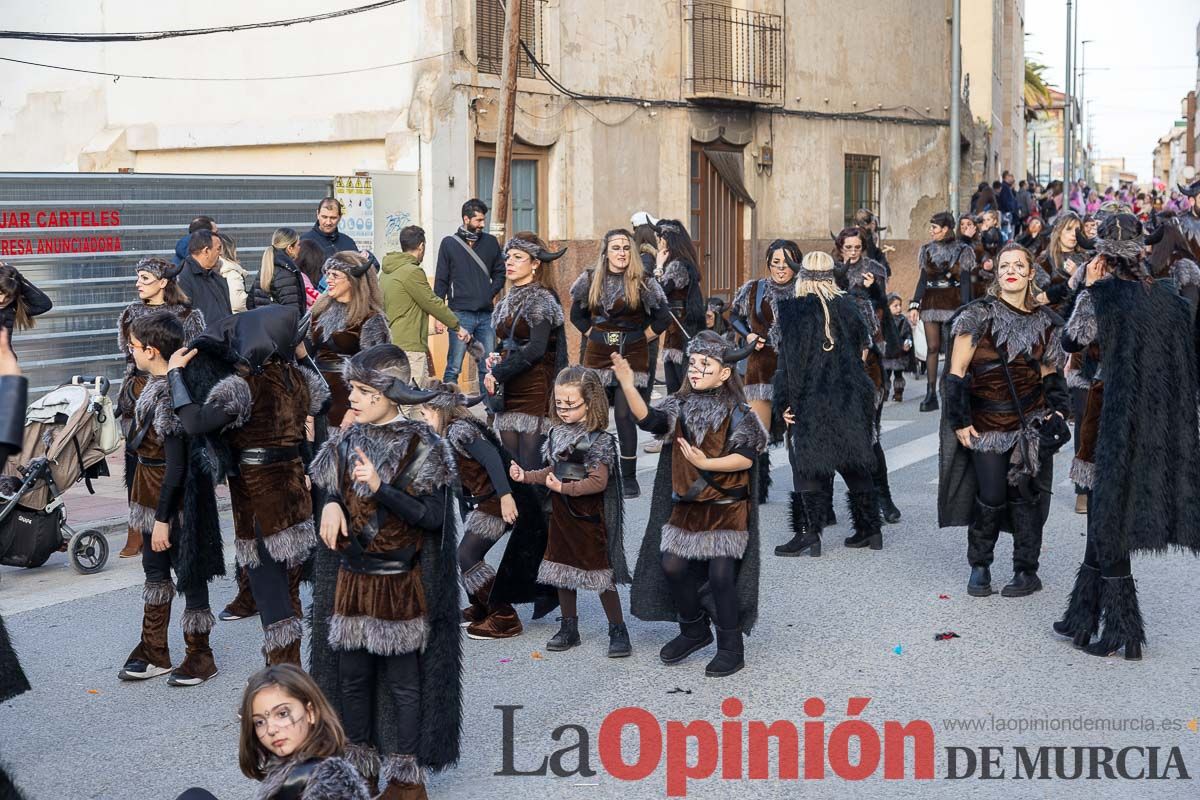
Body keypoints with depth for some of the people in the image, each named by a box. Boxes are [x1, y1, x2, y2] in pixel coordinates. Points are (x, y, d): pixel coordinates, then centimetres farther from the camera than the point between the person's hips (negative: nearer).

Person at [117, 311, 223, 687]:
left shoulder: (171, 396, -24)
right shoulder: (156, 383, 5)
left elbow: (176, 465, -23)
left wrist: (163, 519, -19)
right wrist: (145, 508, 20)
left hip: (176, 498, -10)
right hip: (153, 492, 10)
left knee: (189, 572, 3)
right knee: (155, 568, 18)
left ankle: (200, 655, 17)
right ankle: (154, 651, 31)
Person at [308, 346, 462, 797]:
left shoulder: (420, 445, -11)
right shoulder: (348, 440, 4)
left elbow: (432, 516, -16)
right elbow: (329, 491, 14)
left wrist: (379, 488, -27)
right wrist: (332, 503, -10)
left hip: (401, 582, -5)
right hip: (352, 577, 5)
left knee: (402, 680, 4)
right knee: (352, 675, 11)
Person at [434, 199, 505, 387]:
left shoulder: (490, 242, 11)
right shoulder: (449, 243, 4)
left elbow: (499, 272, 19)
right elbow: (441, 280, 4)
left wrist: (492, 294, 1)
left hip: (487, 314, 3)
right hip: (460, 313, -3)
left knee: (488, 369, 6)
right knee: (454, 368, -5)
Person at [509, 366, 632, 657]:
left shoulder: (599, 439, -16)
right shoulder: (557, 434, 7)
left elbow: (598, 481, -22)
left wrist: (564, 487, -27)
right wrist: (526, 476, 5)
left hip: (590, 517, -7)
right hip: (562, 514, 7)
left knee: (600, 574, -2)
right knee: (562, 570, 13)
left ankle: (618, 631, 9)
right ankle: (569, 628, 25)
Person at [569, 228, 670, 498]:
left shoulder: (642, 282, -5)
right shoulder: (590, 279, 4)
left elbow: (662, 319, 1)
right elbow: (576, 315, 17)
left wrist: (636, 335, 4)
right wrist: (593, 334, 8)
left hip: (632, 354, -3)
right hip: (598, 354, 3)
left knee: (624, 415, -6)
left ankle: (629, 477, 2)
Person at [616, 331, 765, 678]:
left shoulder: (736, 413, -9)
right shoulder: (680, 406, 0)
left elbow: (746, 457, -17)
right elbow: (649, 419, -18)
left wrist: (705, 463, -25)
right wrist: (627, 386, -33)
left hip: (727, 507, -4)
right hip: (686, 505, 5)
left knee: (721, 573, -10)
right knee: (673, 566, 2)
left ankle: (731, 646, 7)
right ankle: (694, 631, 26)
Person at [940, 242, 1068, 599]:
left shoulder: (1044, 321, 8)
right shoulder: (979, 315, -5)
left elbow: (1049, 372, 18)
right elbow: (957, 372, -5)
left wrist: (1059, 409, 3)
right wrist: (959, 421, -9)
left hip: (1031, 422, 3)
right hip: (986, 424, -2)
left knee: (1025, 494, 0)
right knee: (990, 498, -4)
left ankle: (1026, 572, 12)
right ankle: (979, 567, 16)